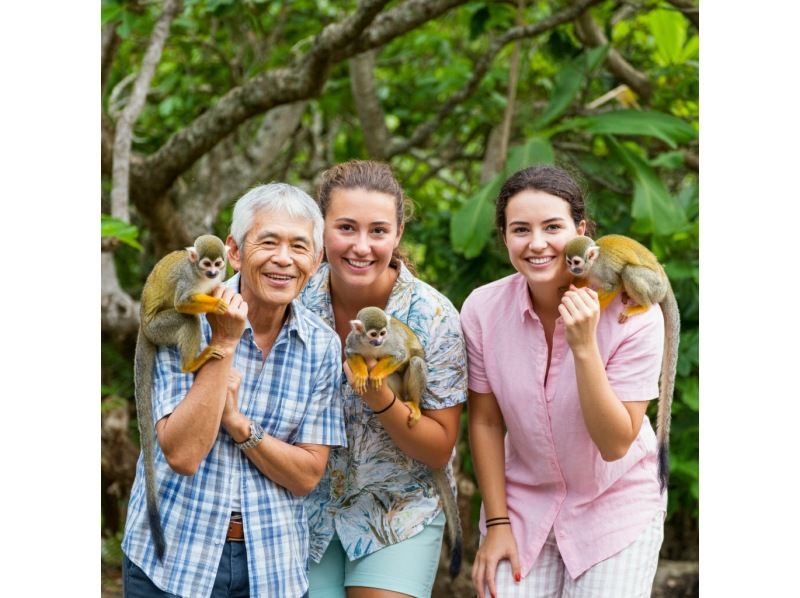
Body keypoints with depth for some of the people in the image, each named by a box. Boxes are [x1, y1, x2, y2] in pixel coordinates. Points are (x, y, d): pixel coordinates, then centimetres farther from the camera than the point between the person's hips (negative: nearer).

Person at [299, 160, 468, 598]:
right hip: (306, 510, 2)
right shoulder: (296, 301, -12)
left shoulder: (432, 316, -17)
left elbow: (439, 451, -13)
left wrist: (380, 398, -29)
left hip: (399, 514, -2)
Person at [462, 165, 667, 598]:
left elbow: (616, 445, -23)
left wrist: (584, 347, -33)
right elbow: (485, 422, -2)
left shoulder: (634, 314, -21)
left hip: (616, 508, -2)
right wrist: (496, 522, -1)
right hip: (523, 502, 2)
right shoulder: (482, 310, -14)